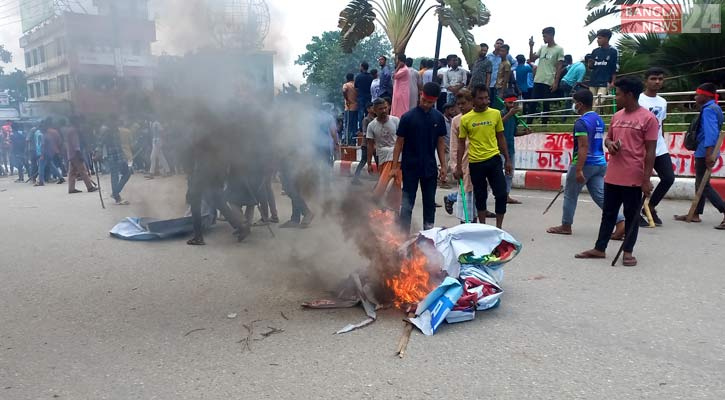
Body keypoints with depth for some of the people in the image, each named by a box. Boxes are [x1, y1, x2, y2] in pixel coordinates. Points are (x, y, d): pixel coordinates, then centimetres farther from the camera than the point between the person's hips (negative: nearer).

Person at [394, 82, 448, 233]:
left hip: (430, 167, 4)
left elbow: (440, 142, 8)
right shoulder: (408, 117, -9)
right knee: (407, 203, 2)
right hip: (410, 167, -3)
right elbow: (399, 143, -6)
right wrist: (395, 167, -9)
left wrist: (443, 166, 4)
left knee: (430, 202, 12)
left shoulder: (438, 118, 2)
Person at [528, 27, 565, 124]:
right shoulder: (542, 48, 12)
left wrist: (556, 82, -11)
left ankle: (544, 124, 9)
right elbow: (532, 59, 14)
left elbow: (559, 67, -5)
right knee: (533, 103, 3)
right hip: (537, 81, 5)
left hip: (549, 82, -5)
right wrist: (531, 47, 1)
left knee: (546, 105, 1)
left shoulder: (559, 49, -2)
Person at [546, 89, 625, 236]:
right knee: (601, 196, 4)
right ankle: (621, 223, -8)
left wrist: (579, 170, -25)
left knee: (570, 195, 8)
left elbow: (583, 147, -22)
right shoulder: (599, 119, 13)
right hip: (600, 163, 8)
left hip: (585, 164, -8)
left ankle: (566, 226, 20)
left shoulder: (582, 122, -15)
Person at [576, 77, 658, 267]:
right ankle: (599, 249, 21)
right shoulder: (616, 116, 10)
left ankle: (628, 252, 17)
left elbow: (650, 151, -10)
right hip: (612, 176, 6)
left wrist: (646, 179, -13)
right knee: (608, 213, 13)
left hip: (634, 179, -6)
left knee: (631, 216, 6)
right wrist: (609, 144, -3)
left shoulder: (648, 118, -8)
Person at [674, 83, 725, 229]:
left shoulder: (708, 110, -15)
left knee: (704, 185, -7)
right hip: (704, 152, 10)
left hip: (705, 152, -10)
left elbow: (710, 132, -25)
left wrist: (709, 153, -32)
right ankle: (696, 214, 25)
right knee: (700, 183, 16)